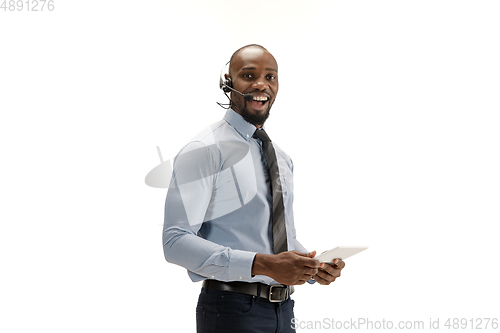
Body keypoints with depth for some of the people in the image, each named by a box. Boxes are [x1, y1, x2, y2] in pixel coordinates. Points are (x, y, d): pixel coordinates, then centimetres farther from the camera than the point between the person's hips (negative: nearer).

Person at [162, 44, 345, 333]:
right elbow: (176, 241, -19)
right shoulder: (204, 151, -11)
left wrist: (314, 268, 2)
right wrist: (261, 264, -27)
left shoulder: (283, 159, 15)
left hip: (284, 310, 7)